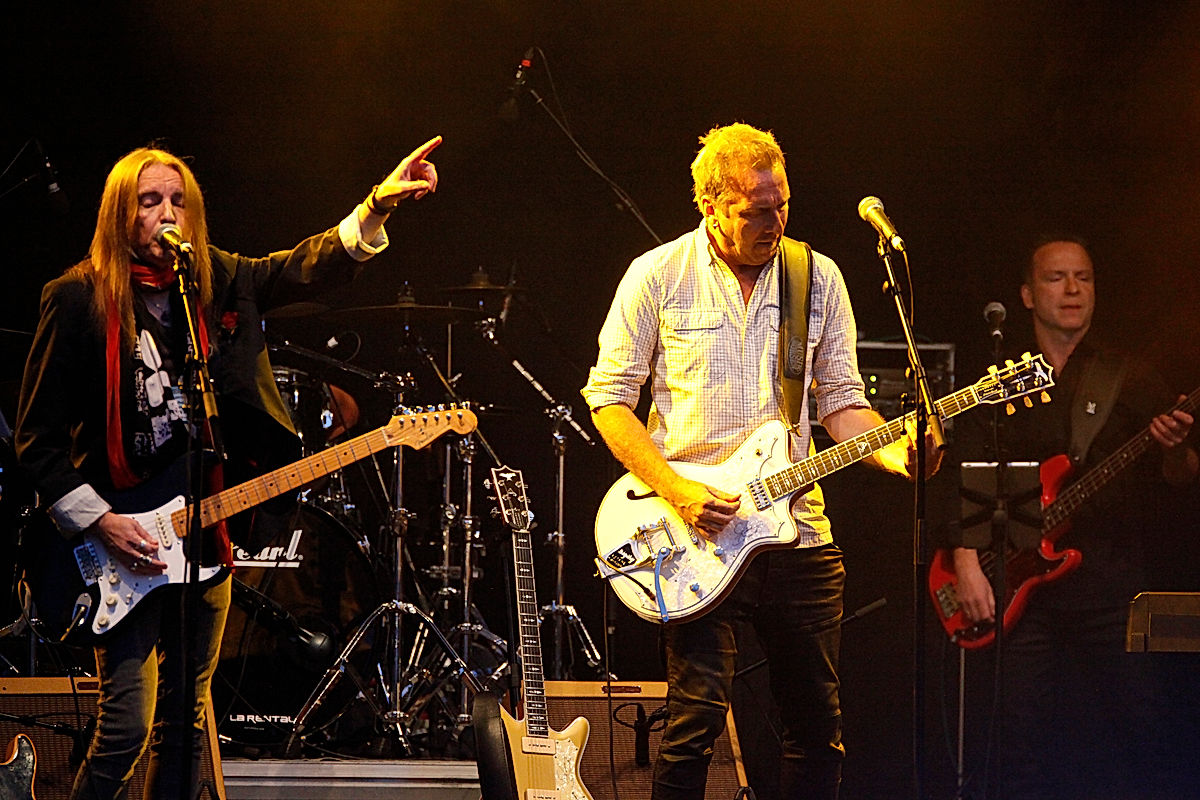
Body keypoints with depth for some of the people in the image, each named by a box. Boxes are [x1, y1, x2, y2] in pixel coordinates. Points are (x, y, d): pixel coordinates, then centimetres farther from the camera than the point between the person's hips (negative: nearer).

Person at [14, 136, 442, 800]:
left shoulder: (219, 283, 9)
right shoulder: (78, 298, -6)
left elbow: (312, 266, 3)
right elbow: (37, 436, -5)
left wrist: (377, 206, -16)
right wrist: (97, 521, -13)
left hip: (202, 530, 6)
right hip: (120, 541, -6)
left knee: (184, 718, 11)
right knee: (128, 725, -12)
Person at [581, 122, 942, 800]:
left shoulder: (820, 278, 7)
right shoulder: (659, 275, -3)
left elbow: (842, 401, 10)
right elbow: (609, 395, -1)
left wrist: (897, 454, -10)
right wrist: (676, 491, -13)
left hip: (799, 529, 4)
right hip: (696, 538, -4)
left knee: (817, 720, 7)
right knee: (697, 718, -10)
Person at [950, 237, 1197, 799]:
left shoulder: (1131, 381, 10)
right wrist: (967, 566, -4)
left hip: (1110, 587, -1)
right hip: (1020, 587, 1)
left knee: (1131, 729, -9)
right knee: (1024, 743, -6)